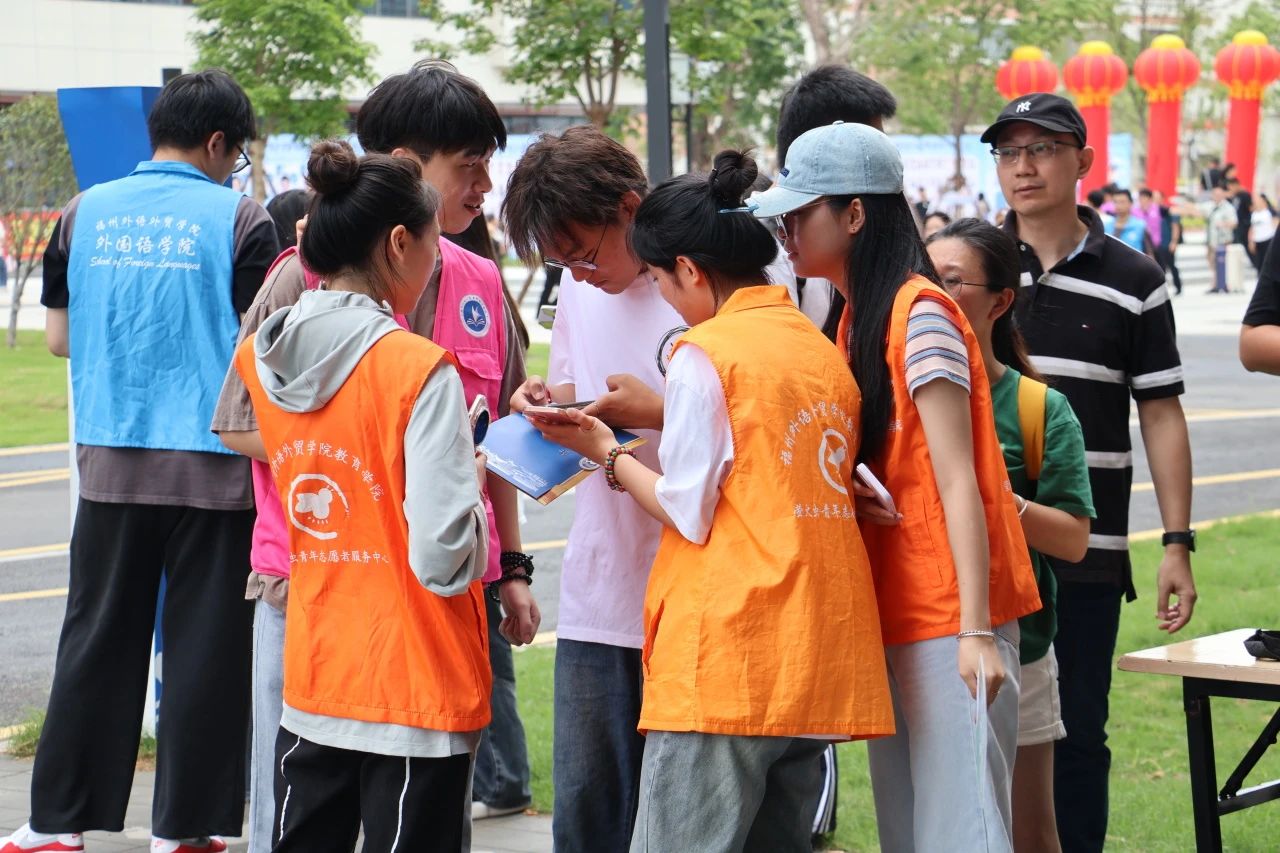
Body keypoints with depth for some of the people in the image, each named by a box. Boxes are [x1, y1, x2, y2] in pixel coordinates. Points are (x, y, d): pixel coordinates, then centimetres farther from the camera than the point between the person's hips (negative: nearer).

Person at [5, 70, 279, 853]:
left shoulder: (86, 212, 5)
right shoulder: (238, 218, -5)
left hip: (112, 461, 3)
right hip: (212, 465, -3)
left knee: (98, 641, 11)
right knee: (204, 645, 5)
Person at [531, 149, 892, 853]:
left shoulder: (704, 352, -7)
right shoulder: (822, 351, 15)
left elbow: (688, 513, -8)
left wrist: (605, 452, 6)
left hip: (727, 661, -8)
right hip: (816, 661, 8)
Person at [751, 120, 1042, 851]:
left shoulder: (920, 312, -12)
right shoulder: (857, 320, 15)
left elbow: (957, 481, -17)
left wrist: (975, 630, -22)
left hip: (948, 617, -9)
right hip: (895, 614, 9)